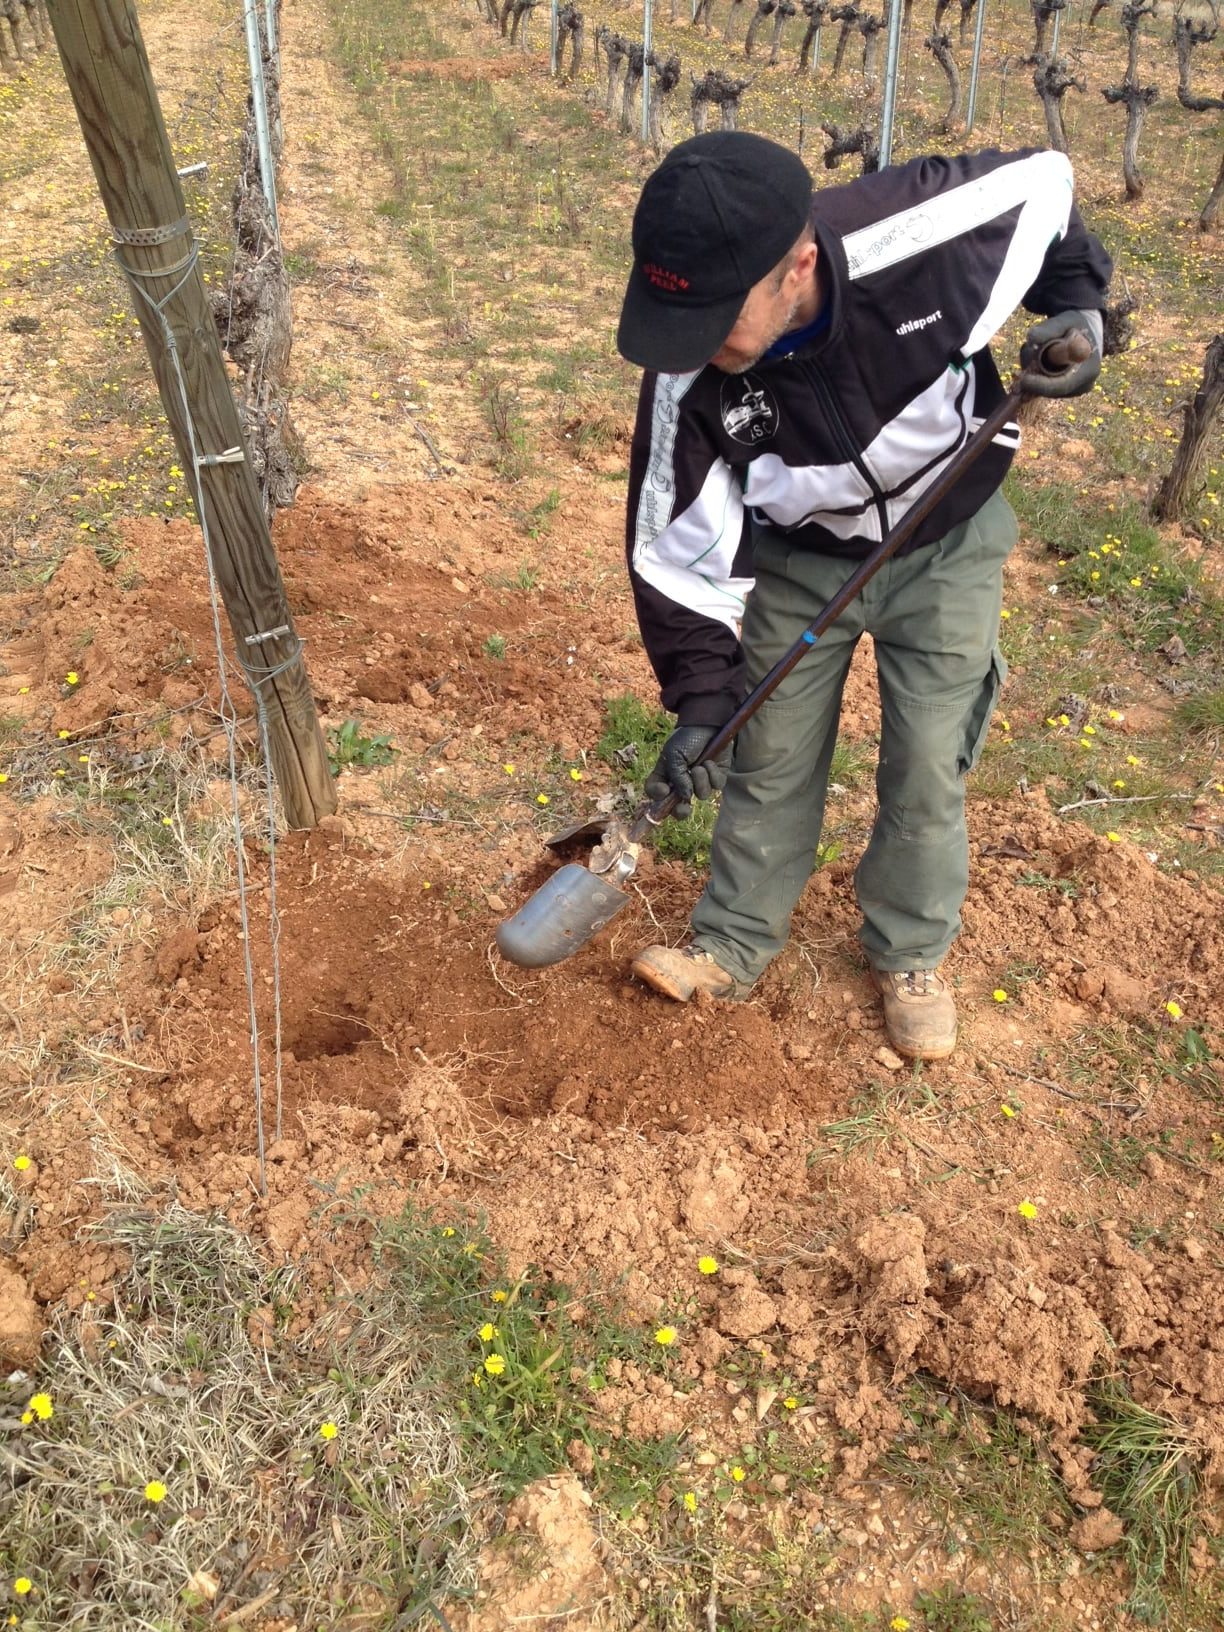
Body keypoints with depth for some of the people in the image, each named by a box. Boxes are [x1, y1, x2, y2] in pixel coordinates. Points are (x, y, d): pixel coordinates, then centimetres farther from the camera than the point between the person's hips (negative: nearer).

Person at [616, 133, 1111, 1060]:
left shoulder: (925, 238, -33)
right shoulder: (690, 376, -28)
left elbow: (1044, 182, -10)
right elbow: (678, 544, -18)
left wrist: (1078, 299, -21)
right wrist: (699, 697, -20)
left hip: (946, 544, -1)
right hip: (798, 557, 1)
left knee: (927, 766, 2)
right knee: (770, 757, 5)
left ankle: (911, 956, 26)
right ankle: (735, 948, 24)